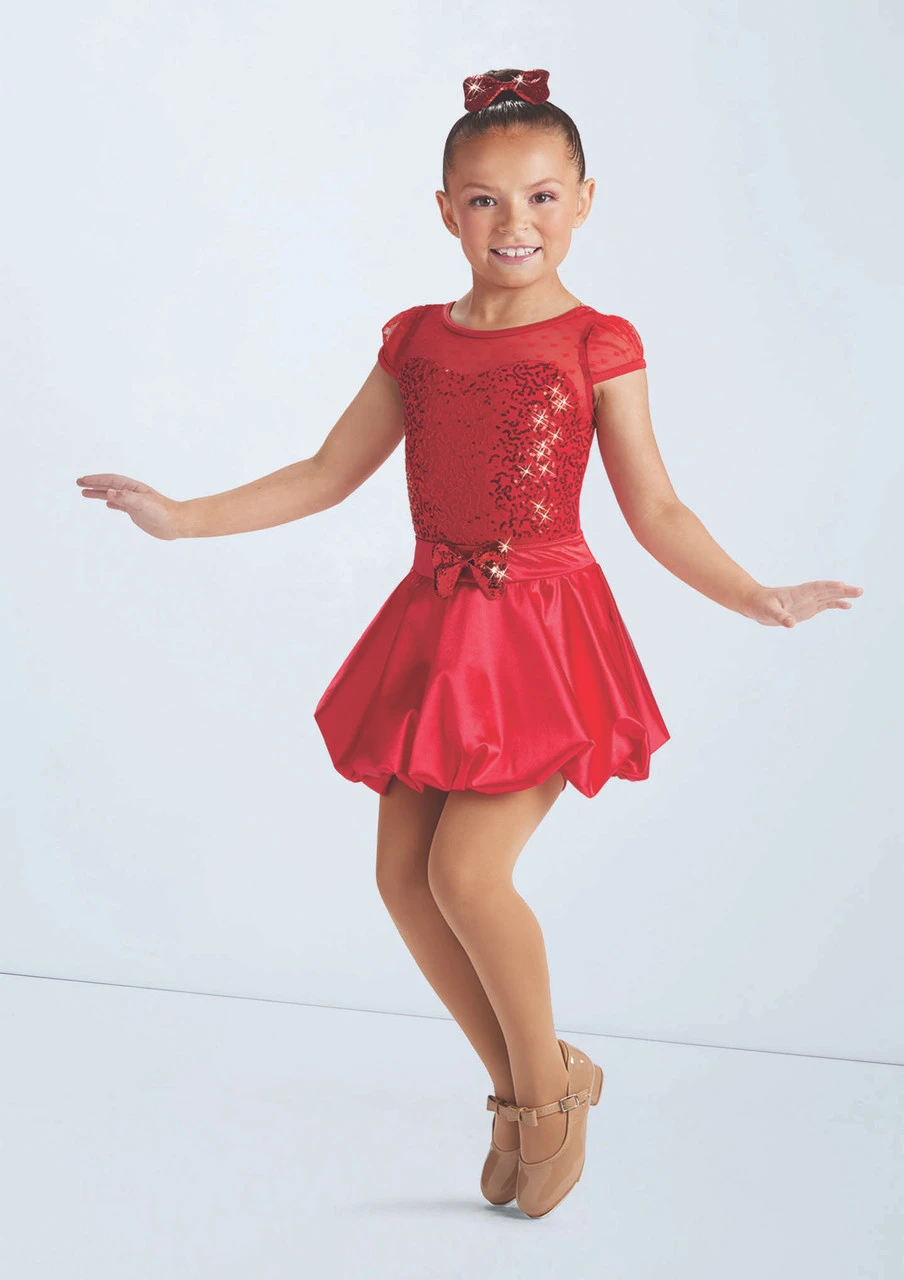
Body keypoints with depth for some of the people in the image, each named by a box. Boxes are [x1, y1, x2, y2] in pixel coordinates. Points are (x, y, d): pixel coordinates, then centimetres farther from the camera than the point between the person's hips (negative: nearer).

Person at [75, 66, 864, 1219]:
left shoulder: (597, 344, -4)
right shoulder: (417, 340, 7)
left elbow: (654, 512, -1)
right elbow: (324, 477, 10)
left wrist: (757, 598, -13)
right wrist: (182, 517, 6)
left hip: (545, 628, -5)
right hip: (436, 631, 5)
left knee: (466, 871, -14)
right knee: (402, 875, 4)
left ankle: (546, 1089, 13)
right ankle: (521, 1084, 23)